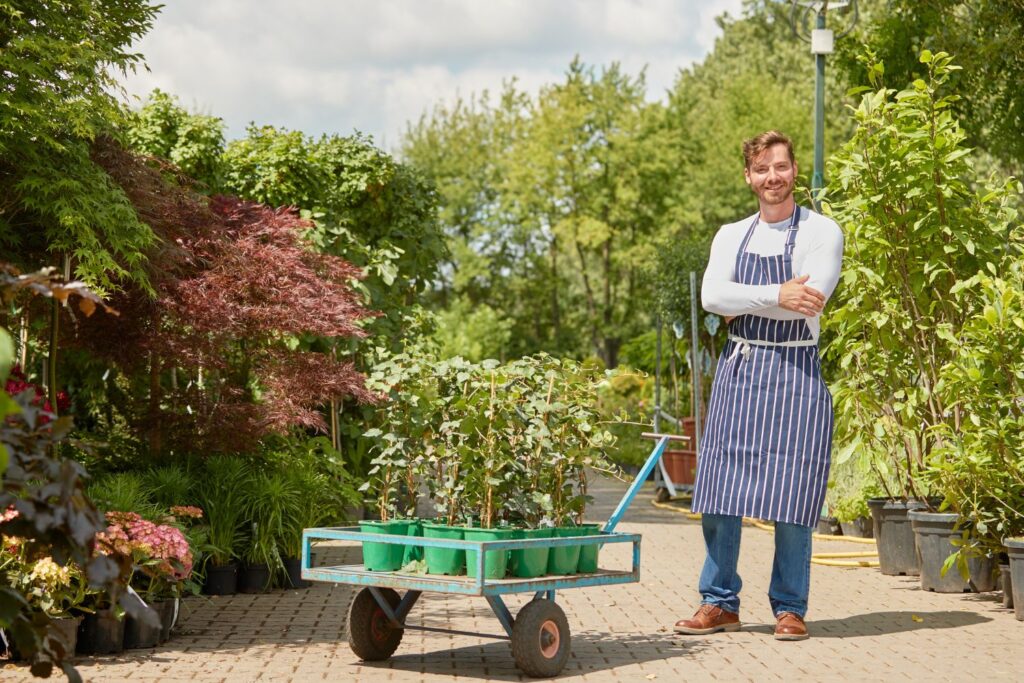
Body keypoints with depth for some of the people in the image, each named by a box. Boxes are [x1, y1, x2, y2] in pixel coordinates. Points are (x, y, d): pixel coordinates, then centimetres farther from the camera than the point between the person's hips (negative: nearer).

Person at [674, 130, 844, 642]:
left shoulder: (821, 232, 2)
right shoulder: (731, 236, 14)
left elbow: (809, 301, -14)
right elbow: (712, 296, -3)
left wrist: (742, 304, -5)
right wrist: (777, 296, -15)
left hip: (795, 374, -4)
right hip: (737, 370, 4)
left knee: (790, 499, -3)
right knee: (718, 494, 2)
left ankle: (789, 608, 10)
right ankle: (720, 603, 13)